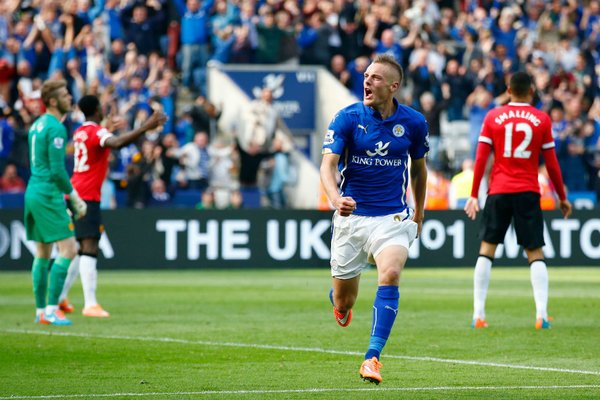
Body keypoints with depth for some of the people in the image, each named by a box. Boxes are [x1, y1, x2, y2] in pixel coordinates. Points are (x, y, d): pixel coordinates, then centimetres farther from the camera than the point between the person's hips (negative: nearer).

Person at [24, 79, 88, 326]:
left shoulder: (37, 125, 15)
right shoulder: (56, 128, -14)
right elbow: (57, 170, -19)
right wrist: (74, 197, -8)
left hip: (33, 192, 10)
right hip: (49, 195, -10)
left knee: (43, 254, 12)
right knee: (68, 249, -9)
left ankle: (41, 311, 13)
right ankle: (51, 310, -14)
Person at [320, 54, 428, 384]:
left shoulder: (413, 122, -1)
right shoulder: (347, 118, -8)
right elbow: (328, 164, -18)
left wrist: (419, 213, 24)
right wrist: (336, 199, -37)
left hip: (392, 217, 0)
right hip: (351, 217, 0)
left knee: (390, 274, -28)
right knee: (343, 302, 7)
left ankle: (372, 357, -27)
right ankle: (341, 303, 48)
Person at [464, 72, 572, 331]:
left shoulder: (493, 117, 3)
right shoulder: (542, 120, 2)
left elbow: (481, 159, 0)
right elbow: (551, 163, 3)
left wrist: (474, 195, 3)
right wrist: (562, 198, 12)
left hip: (498, 192, 1)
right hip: (528, 192, -1)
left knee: (487, 249, 7)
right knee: (535, 252, 3)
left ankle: (478, 314, 1)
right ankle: (541, 314, -10)